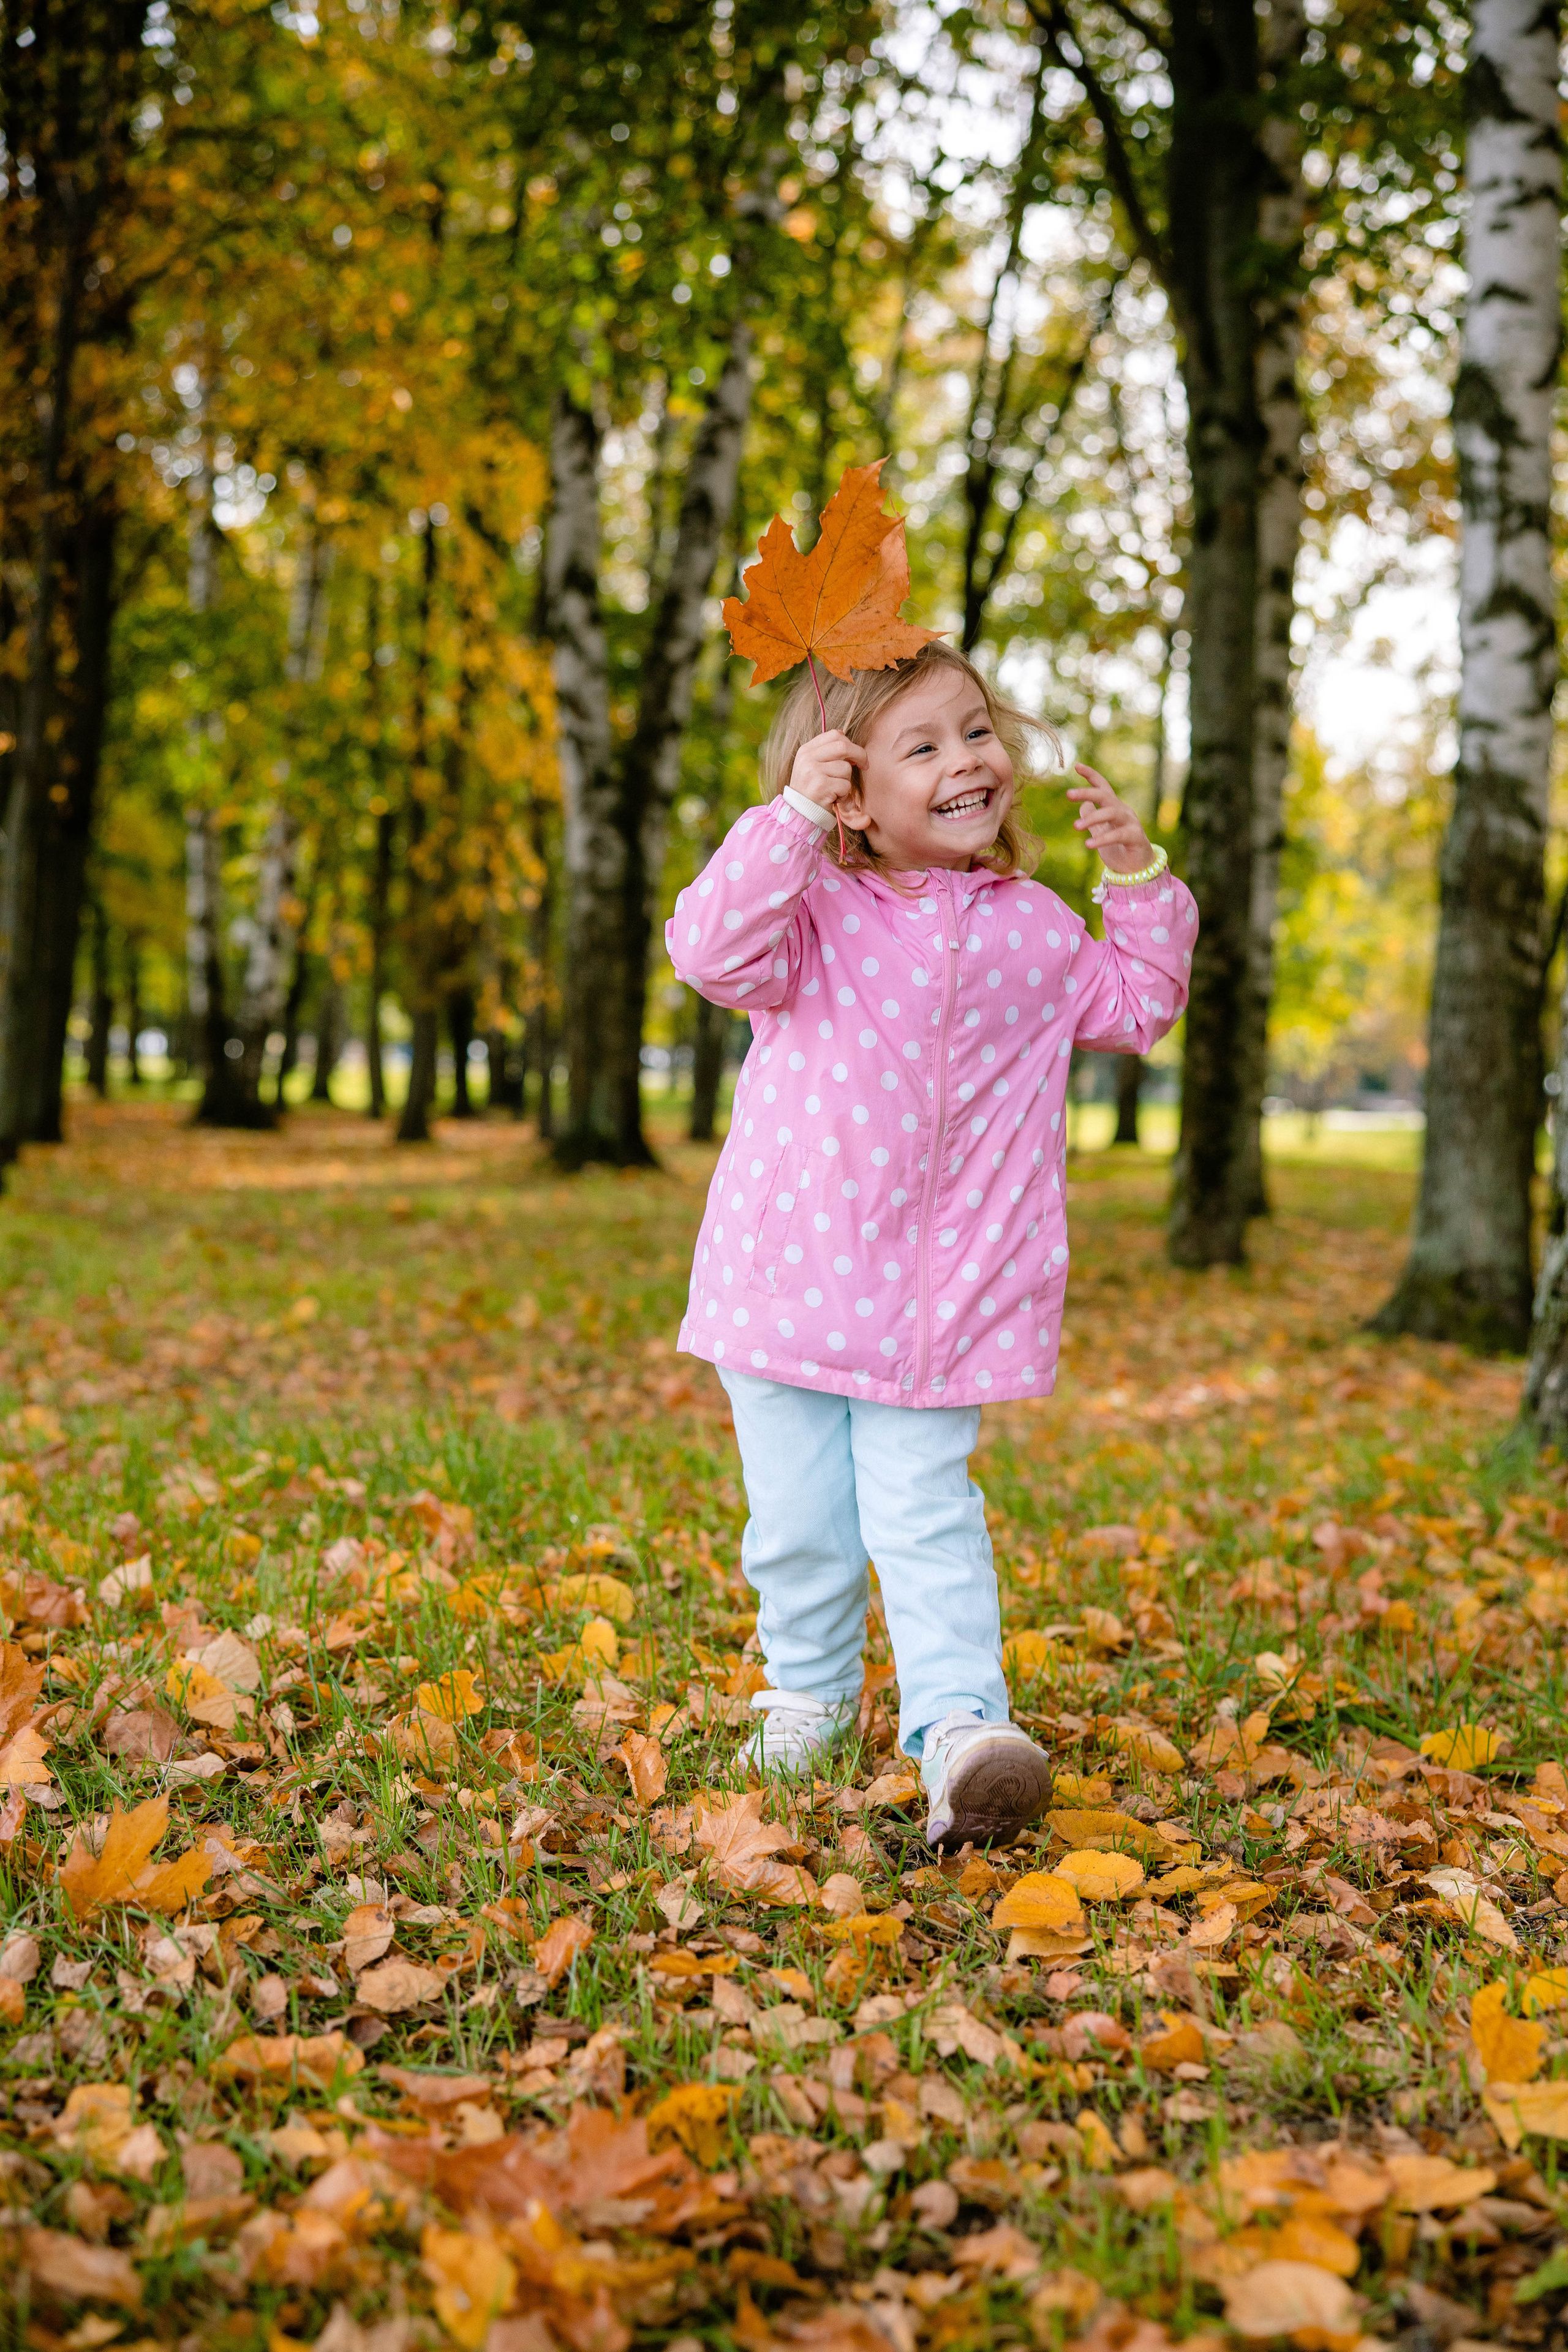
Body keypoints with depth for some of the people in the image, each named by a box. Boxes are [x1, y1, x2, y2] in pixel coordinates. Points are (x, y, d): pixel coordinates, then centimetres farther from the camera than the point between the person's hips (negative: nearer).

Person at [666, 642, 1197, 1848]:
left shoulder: (1030, 926, 8)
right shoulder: (812, 906, -5)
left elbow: (1137, 1008, 20)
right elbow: (714, 949, -23)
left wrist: (1141, 882, 7)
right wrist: (792, 819, -28)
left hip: (940, 1292, 1)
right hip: (789, 1281, -1)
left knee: (925, 1515, -6)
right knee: (801, 1521, 10)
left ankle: (961, 1722, -7)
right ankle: (810, 1692, 31)